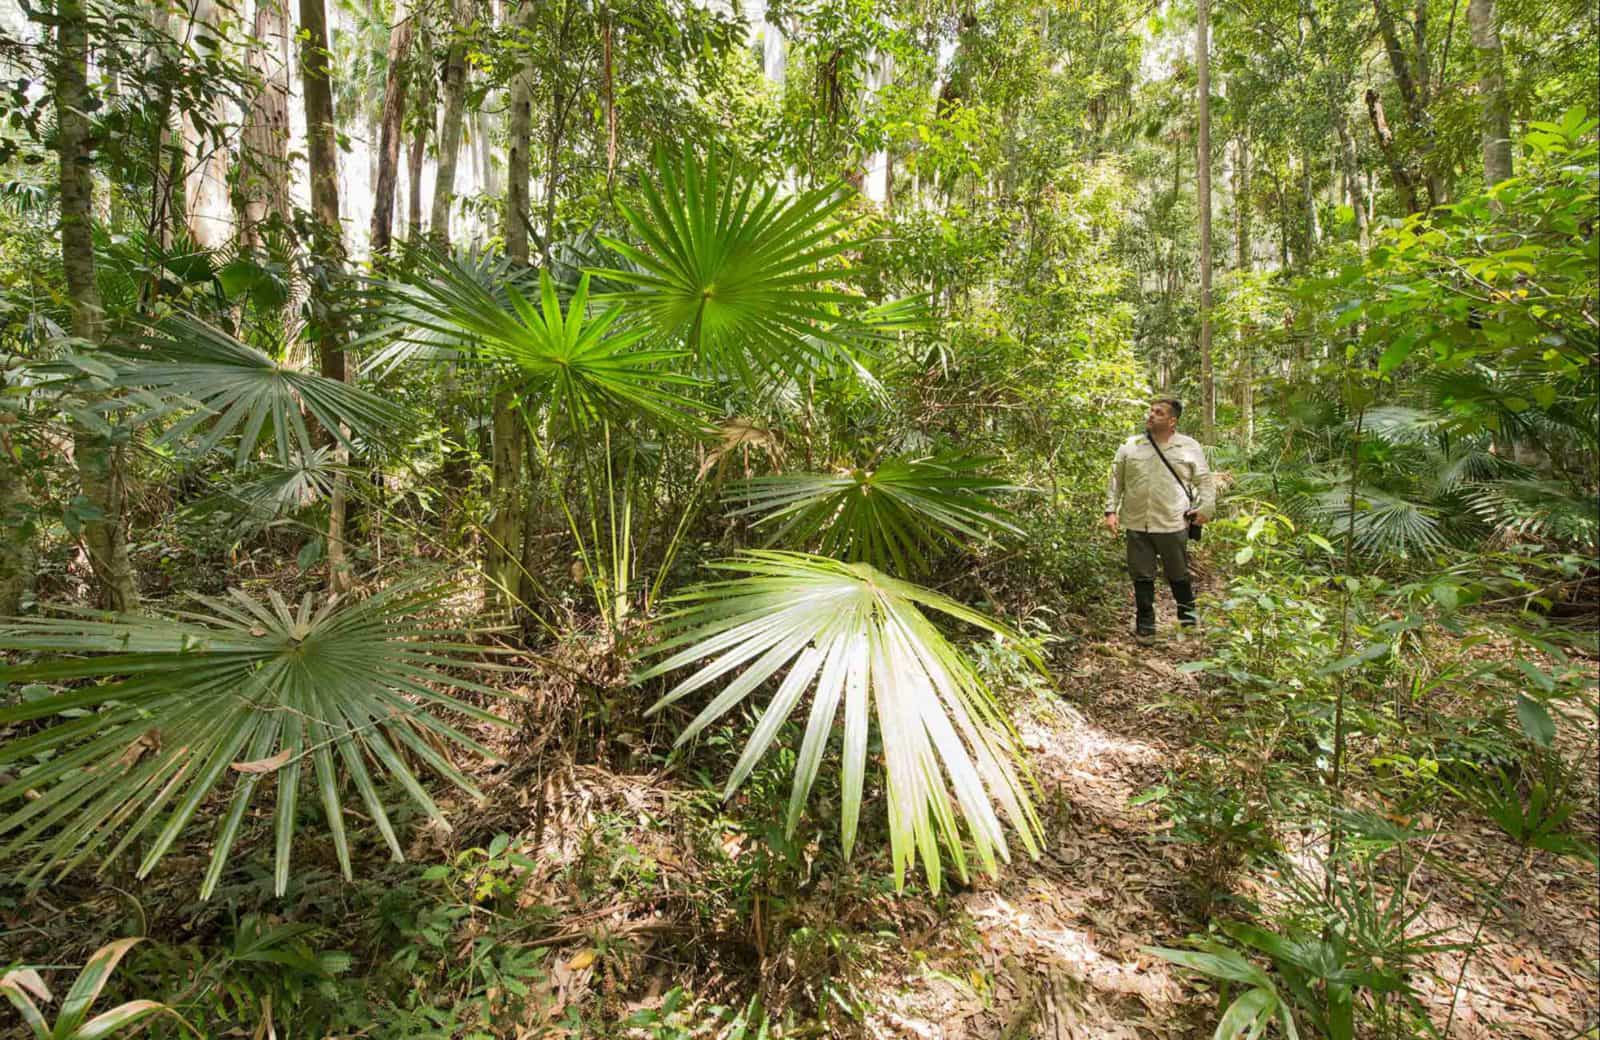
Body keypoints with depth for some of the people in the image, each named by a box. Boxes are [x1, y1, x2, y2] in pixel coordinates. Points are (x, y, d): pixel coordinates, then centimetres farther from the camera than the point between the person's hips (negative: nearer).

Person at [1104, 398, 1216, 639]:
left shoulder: (1190, 447, 3)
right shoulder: (1131, 446, 6)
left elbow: (1205, 481, 9)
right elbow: (1115, 481, 10)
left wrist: (1205, 508, -1)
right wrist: (1111, 511, 3)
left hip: (1173, 524, -1)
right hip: (1136, 524, 1)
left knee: (1178, 575, 13)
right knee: (1142, 577, 7)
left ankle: (1188, 616, 35)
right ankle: (1145, 624, 19)